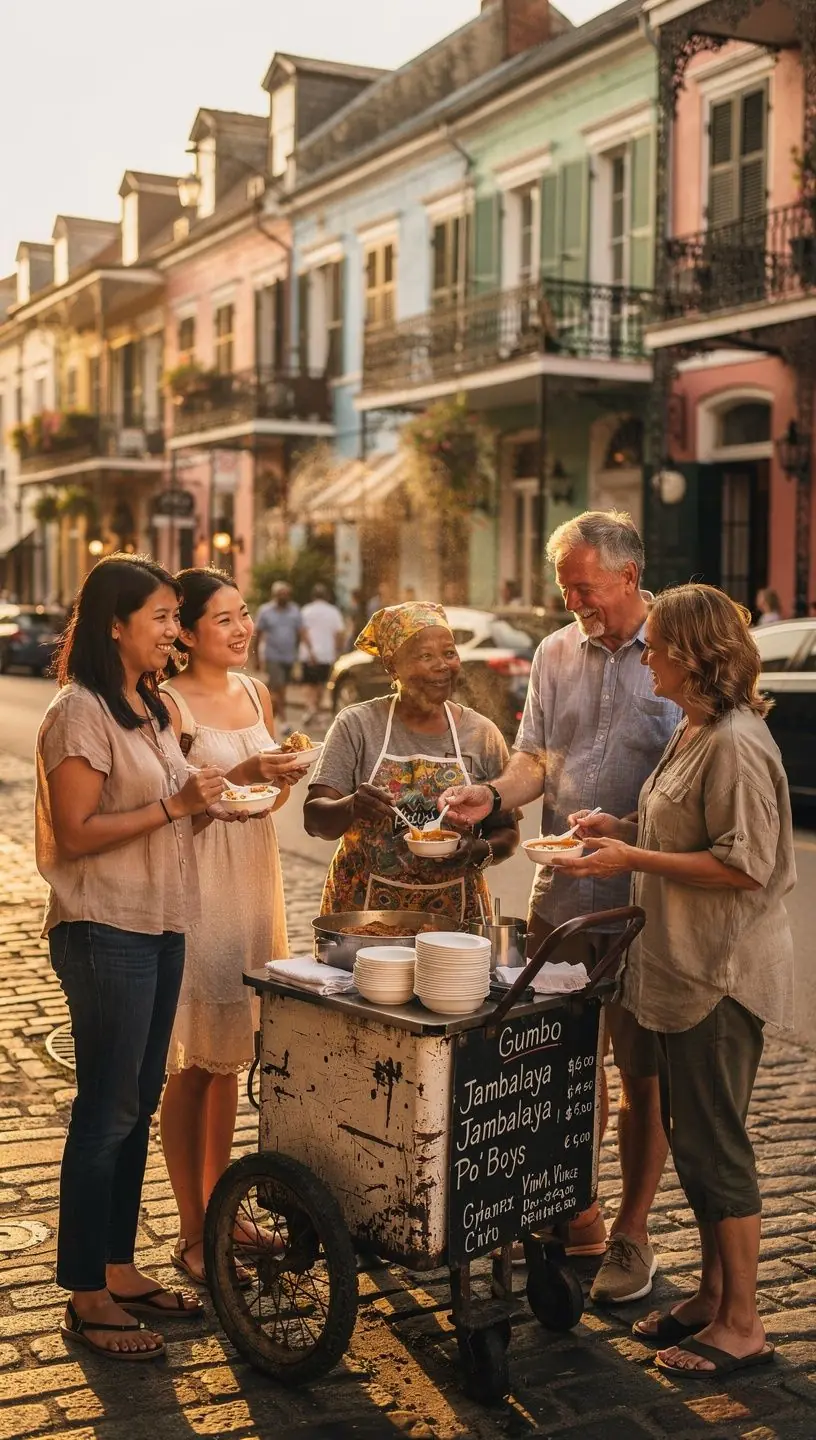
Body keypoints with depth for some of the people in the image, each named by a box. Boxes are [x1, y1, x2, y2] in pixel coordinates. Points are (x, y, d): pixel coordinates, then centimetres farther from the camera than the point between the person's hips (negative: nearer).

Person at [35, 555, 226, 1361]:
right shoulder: (80, 712, -14)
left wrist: (209, 796, 4)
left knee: (138, 1105, 14)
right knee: (105, 1110, -2)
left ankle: (119, 1270, 25)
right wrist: (174, 807, -20)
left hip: (159, 928, 9)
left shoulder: (149, 707, 14)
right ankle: (86, 1300, 8)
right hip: (105, 931, -9)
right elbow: (75, 834, -19)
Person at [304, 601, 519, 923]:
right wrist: (351, 808, -30)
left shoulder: (482, 734, 1)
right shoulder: (357, 725, -4)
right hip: (363, 908, -1)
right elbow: (314, 819, -9)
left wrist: (479, 851, -15)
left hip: (454, 912, 2)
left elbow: (507, 833, 6)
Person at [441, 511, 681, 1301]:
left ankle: (631, 1237, 21)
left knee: (642, 1074, 6)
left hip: (646, 902, -5)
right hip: (560, 890, 5)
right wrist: (493, 794, -10)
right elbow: (536, 757, 11)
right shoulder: (555, 653, 8)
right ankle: (576, 1216, 30)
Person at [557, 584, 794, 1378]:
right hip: (684, 966, 10)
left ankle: (742, 1325, 13)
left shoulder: (736, 742, -19)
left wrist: (635, 859, -19)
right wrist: (624, 829, 7)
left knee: (713, 1145, -1)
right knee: (692, 1138, 17)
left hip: (723, 974, -10)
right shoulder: (694, 731, 12)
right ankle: (712, 1293, 30)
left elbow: (744, 864, -23)